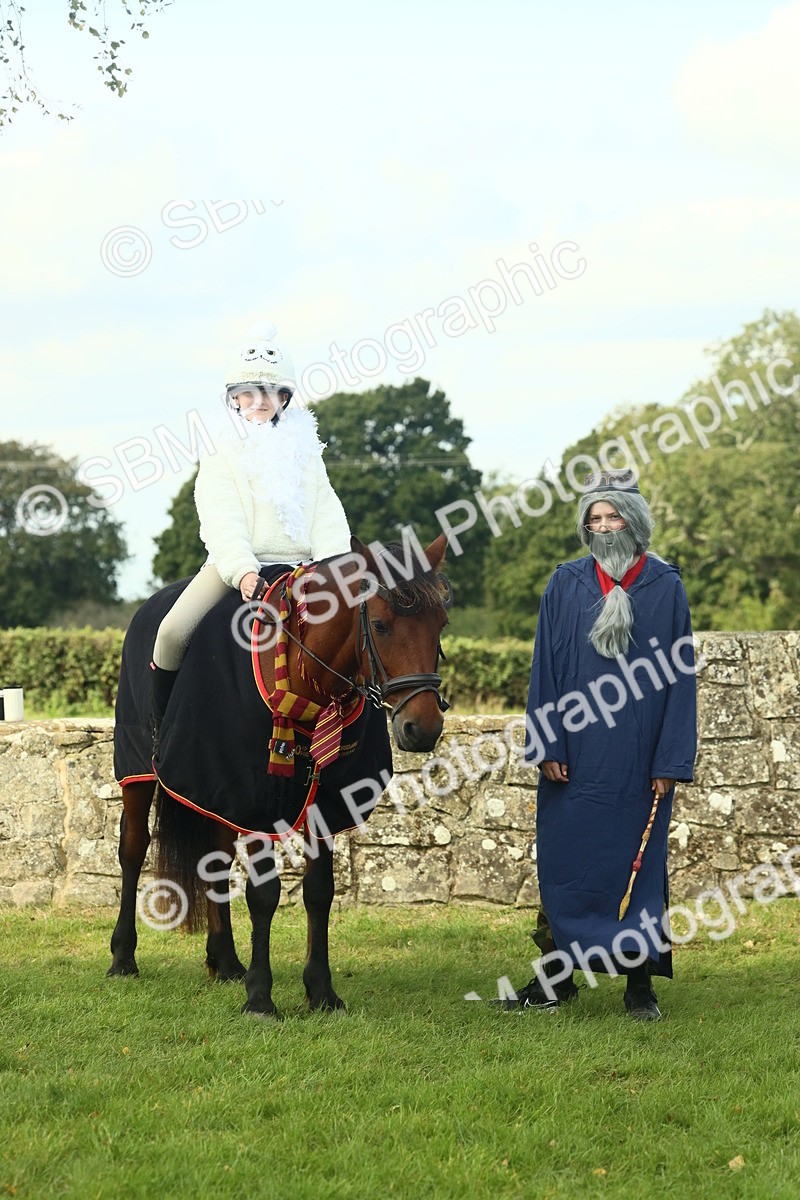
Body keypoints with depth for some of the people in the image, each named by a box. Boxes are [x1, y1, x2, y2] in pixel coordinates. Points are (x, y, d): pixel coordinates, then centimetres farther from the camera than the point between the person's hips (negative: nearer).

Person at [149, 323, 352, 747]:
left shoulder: (305, 452, 16)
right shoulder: (222, 453, 6)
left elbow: (327, 516, 7)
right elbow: (222, 522, -7)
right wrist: (242, 571, -24)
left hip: (299, 565, 3)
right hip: (234, 565, -3)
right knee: (173, 631, -25)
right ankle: (160, 734, -8)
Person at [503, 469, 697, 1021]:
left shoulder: (665, 587, 0)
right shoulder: (566, 585, 4)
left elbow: (680, 676, 0)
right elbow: (545, 668, 4)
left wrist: (671, 761, -5)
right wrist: (547, 746, -4)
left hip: (639, 762, -1)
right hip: (574, 759, 1)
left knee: (637, 861, 5)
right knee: (562, 864, 5)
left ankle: (640, 982, 14)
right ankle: (557, 975, 16)